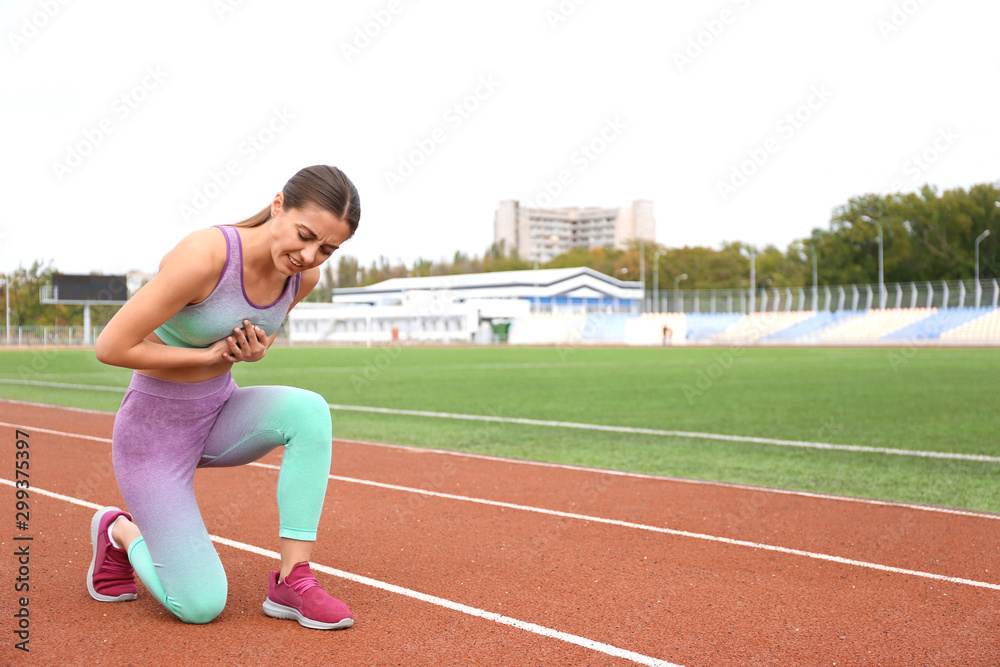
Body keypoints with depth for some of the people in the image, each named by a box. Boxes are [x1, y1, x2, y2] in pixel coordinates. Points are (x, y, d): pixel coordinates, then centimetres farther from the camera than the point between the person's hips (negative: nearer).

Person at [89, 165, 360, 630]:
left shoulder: (304, 274, -9)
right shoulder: (204, 256, -30)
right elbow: (111, 347, -25)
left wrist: (255, 351, -13)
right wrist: (211, 355, -20)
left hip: (219, 416, 6)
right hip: (153, 430, -6)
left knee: (308, 410, -27)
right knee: (201, 606, -9)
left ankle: (292, 583, -15)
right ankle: (119, 532, 22)